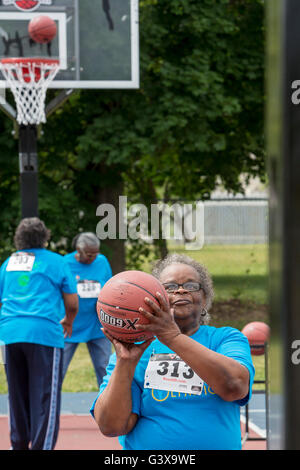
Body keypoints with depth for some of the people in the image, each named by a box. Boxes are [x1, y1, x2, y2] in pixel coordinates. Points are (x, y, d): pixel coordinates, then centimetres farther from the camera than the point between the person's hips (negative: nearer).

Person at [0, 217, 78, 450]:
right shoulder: (55, 261, 3)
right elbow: (72, 303, 6)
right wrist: (68, 323, 26)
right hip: (44, 332, -5)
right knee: (45, 396, -3)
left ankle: (19, 444, 21)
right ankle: (42, 446, -9)